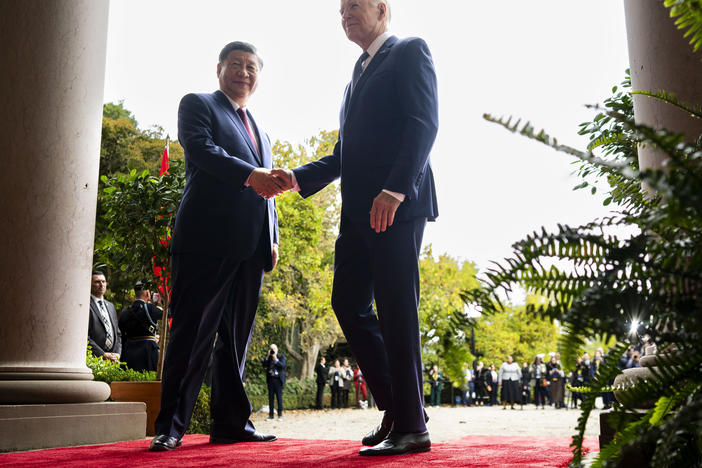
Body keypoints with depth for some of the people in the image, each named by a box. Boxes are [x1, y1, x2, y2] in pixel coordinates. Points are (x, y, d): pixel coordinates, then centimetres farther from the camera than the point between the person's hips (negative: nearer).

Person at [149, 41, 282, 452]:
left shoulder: (262, 134, 28)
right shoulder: (197, 105, 10)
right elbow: (201, 148, -9)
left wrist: (273, 240, 12)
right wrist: (250, 174, -22)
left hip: (251, 247, 6)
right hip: (207, 239, -6)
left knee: (237, 337, 8)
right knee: (193, 332, -6)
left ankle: (232, 422, 14)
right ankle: (171, 426, 0)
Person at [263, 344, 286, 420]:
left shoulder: (281, 356, 2)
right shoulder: (268, 357, 11)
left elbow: (283, 365, -11)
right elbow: (264, 366, 0)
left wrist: (275, 358, -15)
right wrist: (268, 356, -8)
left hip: (278, 379, -3)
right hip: (270, 379, 3)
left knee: (279, 397, -2)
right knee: (270, 397, 4)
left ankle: (280, 414, 3)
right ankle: (271, 414, 9)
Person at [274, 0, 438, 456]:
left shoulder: (410, 51, 4)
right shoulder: (359, 73, 28)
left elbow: (424, 124, -11)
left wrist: (394, 190, -22)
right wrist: (297, 178, 11)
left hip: (398, 204, -8)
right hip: (358, 209, 8)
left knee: (396, 311, -8)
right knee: (349, 303, 4)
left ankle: (412, 426, 0)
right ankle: (395, 406, 14)